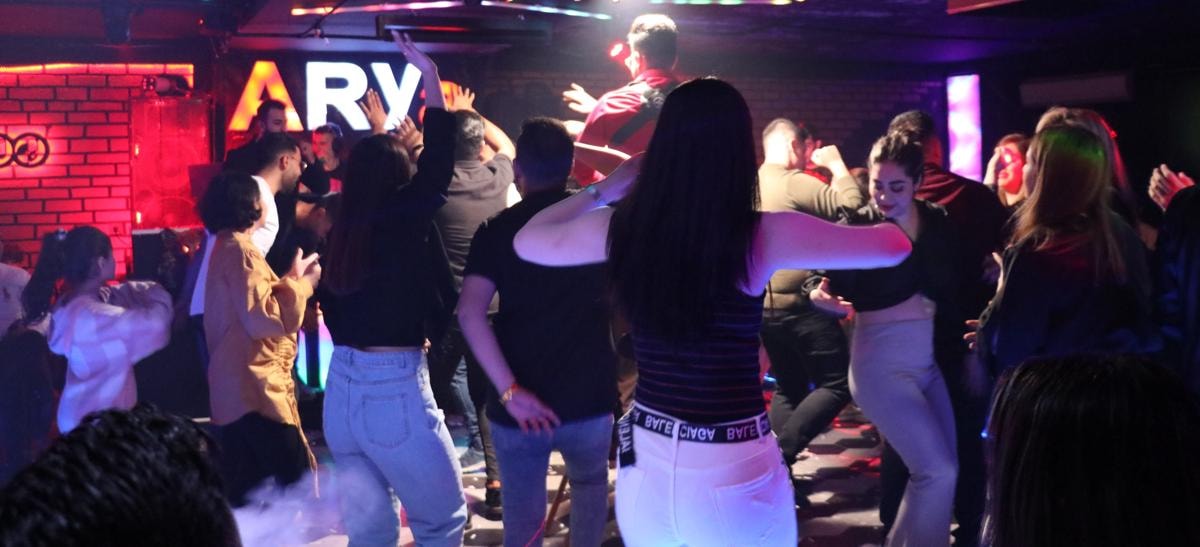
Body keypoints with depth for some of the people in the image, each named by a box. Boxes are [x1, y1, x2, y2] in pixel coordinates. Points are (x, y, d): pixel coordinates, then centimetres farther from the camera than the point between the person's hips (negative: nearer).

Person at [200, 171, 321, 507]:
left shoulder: (225, 247, 18)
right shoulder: (240, 250, -13)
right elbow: (263, 318, -22)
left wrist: (291, 279, 16)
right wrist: (302, 285, -10)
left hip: (239, 385, 11)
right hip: (255, 386, -11)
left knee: (244, 488, 13)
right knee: (296, 481, -11)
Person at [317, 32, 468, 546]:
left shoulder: (339, 230, 6)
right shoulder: (402, 218, -10)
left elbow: (330, 307, 12)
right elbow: (438, 164, -3)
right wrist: (429, 76, 2)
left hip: (340, 388, 6)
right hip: (395, 389, -6)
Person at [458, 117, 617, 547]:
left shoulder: (497, 230, -3)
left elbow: (469, 312, -17)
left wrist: (508, 389, -19)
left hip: (519, 404, -1)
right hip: (589, 396, 1)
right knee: (590, 483, 32)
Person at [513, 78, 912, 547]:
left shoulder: (620, 228, -5)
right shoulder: (762, 235, -15)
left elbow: (526, 242, 15)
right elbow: (895, 246, -4)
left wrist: (603, 189, 20)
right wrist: (895, 219, 18)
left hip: (646, 464, 4)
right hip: (733, 473, -3)